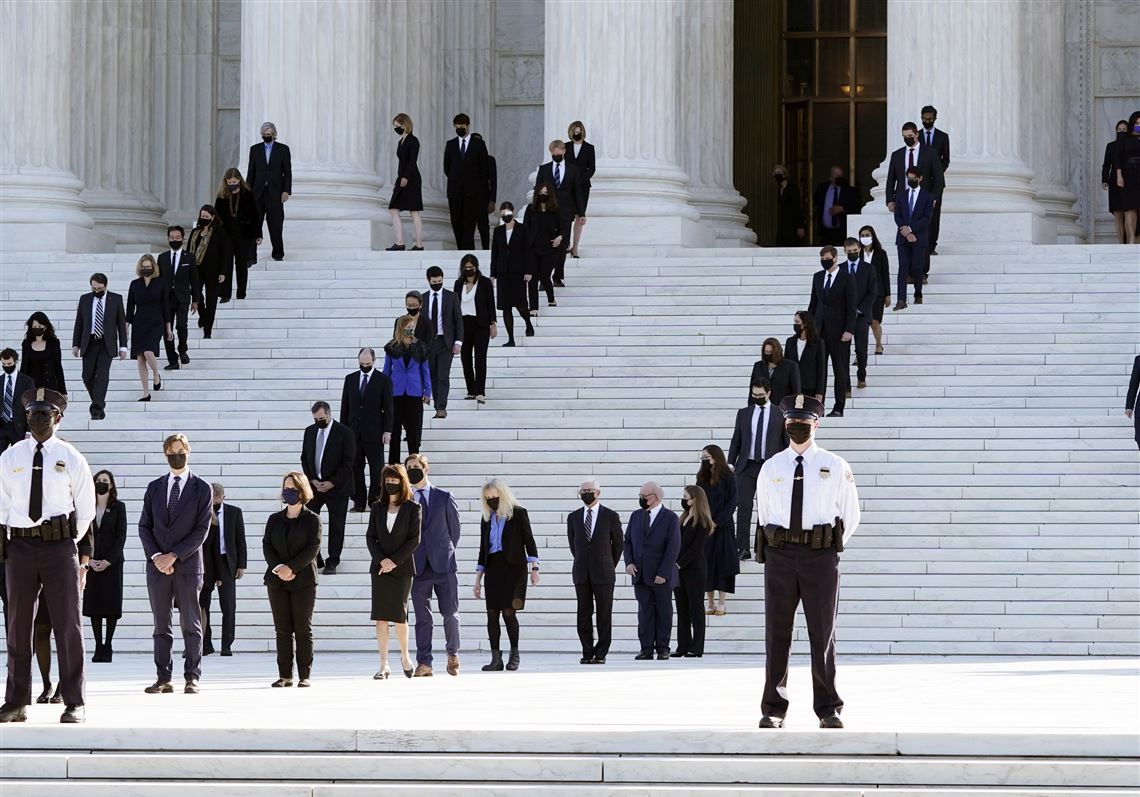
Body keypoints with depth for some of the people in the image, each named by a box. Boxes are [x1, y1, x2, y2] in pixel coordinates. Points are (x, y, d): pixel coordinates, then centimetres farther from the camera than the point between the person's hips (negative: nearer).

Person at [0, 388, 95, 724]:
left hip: (61, 545, -2)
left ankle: (74, 703, 1)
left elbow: (86, 508, 8)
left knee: (68, 623, -3)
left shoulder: (71, 459, 3)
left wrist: (80, 553, 7)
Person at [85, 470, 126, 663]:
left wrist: (108, 560, -11)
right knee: (93, 604, -1)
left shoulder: (118, 507, 3)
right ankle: (98, 646, 3)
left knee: (111, 604, -4)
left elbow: (121, 536, -2)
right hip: (92, 562, 2)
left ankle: (108, 647, -2)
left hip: (112, 562, -2)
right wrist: (88, 560, -6)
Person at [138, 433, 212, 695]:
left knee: (190, 624, -1)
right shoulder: (154, 488, 12)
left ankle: (192, 677, 2)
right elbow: (144, 526, 10)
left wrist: (174, 556, -11)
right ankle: (163, 678, 5)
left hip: (187, 565, -3)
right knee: (161, 625, 4)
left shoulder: (202, 489, 2)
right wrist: (155, 556, -6)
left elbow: (202, 530, -4)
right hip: (157, 565, 3)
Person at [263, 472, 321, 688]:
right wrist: (278, 568, -12)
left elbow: (313, 548, -8)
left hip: (303, 580, -3)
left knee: (303, 629, -3)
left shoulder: (312, 519, 2)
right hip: (277, 581, 3)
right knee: (282, 629, 2)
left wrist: (291, 567, -17)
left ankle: (305, 675, 0)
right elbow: (267, 546, 5)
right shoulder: (275, 519, 13)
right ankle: (285, 675, 4)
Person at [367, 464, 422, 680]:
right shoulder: (377, 508, 10)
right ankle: (384, 665, 0)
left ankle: (405, 655, 22)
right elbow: (370, 537, 5)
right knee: (380, 617, -2)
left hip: (402, 568, -3)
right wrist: (381, 559, -11)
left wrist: (394, 561, -12)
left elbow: (414, 540, -5)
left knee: (399, 615, -3)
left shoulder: (413, 508, 0)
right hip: (380, 568, 3)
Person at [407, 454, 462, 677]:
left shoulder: (445, 498, 6)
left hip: (444, 566, -1)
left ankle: (453, 654, 20)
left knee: (450, 614, 0)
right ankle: (424, 663, 3)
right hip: (418, 567, 1)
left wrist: (446, 553, 8)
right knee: (422, 617, 1)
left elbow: (454, 529, 10)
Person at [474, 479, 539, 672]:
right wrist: (478, 579, 14)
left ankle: (514, 654, 5)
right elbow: (483, 549, 17)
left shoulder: (518, 514, 0)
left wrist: (534, 569, -8)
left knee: (508, 611, -11)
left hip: (514, 567, -5)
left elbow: (529, 540, -1)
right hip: (493, 568, 5)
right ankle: (496, 659, 2)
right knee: (492, 613, -1)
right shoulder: (487, 519, 14)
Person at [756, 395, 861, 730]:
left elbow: (850, 515, 12)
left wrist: (828, 548, 10)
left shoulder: (835, 467, 5)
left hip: (821, 556, -1)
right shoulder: (771, 467, 9)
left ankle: (828, 710, 6)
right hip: (780, 556, 1)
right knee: (776, 634, 1)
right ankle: (774, 710, 5)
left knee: (823, 633, 0)